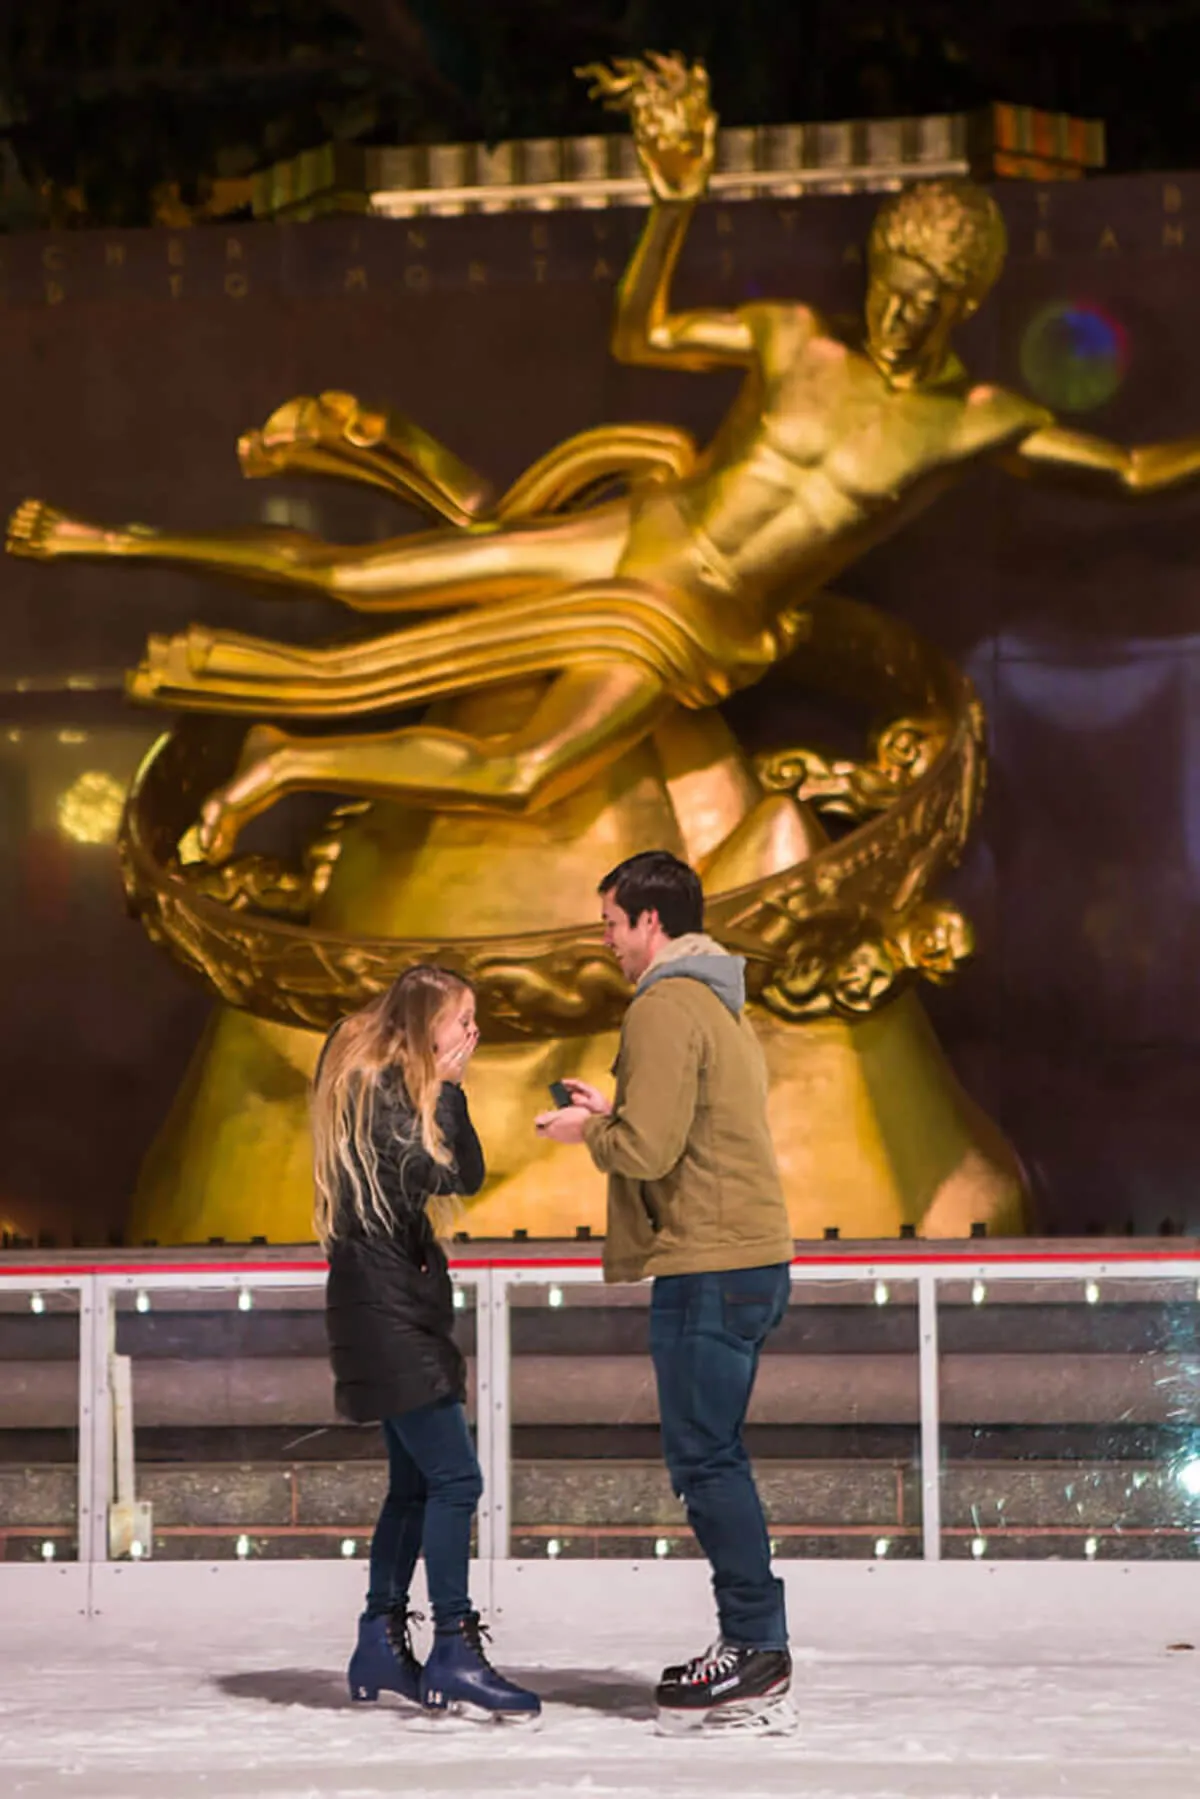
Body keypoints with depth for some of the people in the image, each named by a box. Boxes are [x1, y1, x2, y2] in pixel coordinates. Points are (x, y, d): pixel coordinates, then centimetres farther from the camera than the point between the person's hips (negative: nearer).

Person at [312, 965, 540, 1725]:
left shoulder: (400, 1089, 15)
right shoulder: (371, 1088, -13)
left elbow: (469, 1174, 9)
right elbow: (434, 1171, -22)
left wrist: (446, 1089, 1)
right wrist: (443, 1084, -14)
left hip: (402, 1303, 10)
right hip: (380, 1300, -10)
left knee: (416, 1482, 13)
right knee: (454, 1477, -14)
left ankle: (382, 1647, 18)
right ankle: (455, 1655, -14)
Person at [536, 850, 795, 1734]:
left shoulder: (666, 1007, -13)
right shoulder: (721, 1003, 19)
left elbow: (648, 1148, -20)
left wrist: (589, 1130, -1)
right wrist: (612, 1111, 17)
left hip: (708, 1265, -10)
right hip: (752, 1257, 10)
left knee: (705, 1461, -7)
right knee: (714, 1460, 13)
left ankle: (758, 1650, -7)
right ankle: (753, 1655, 15)